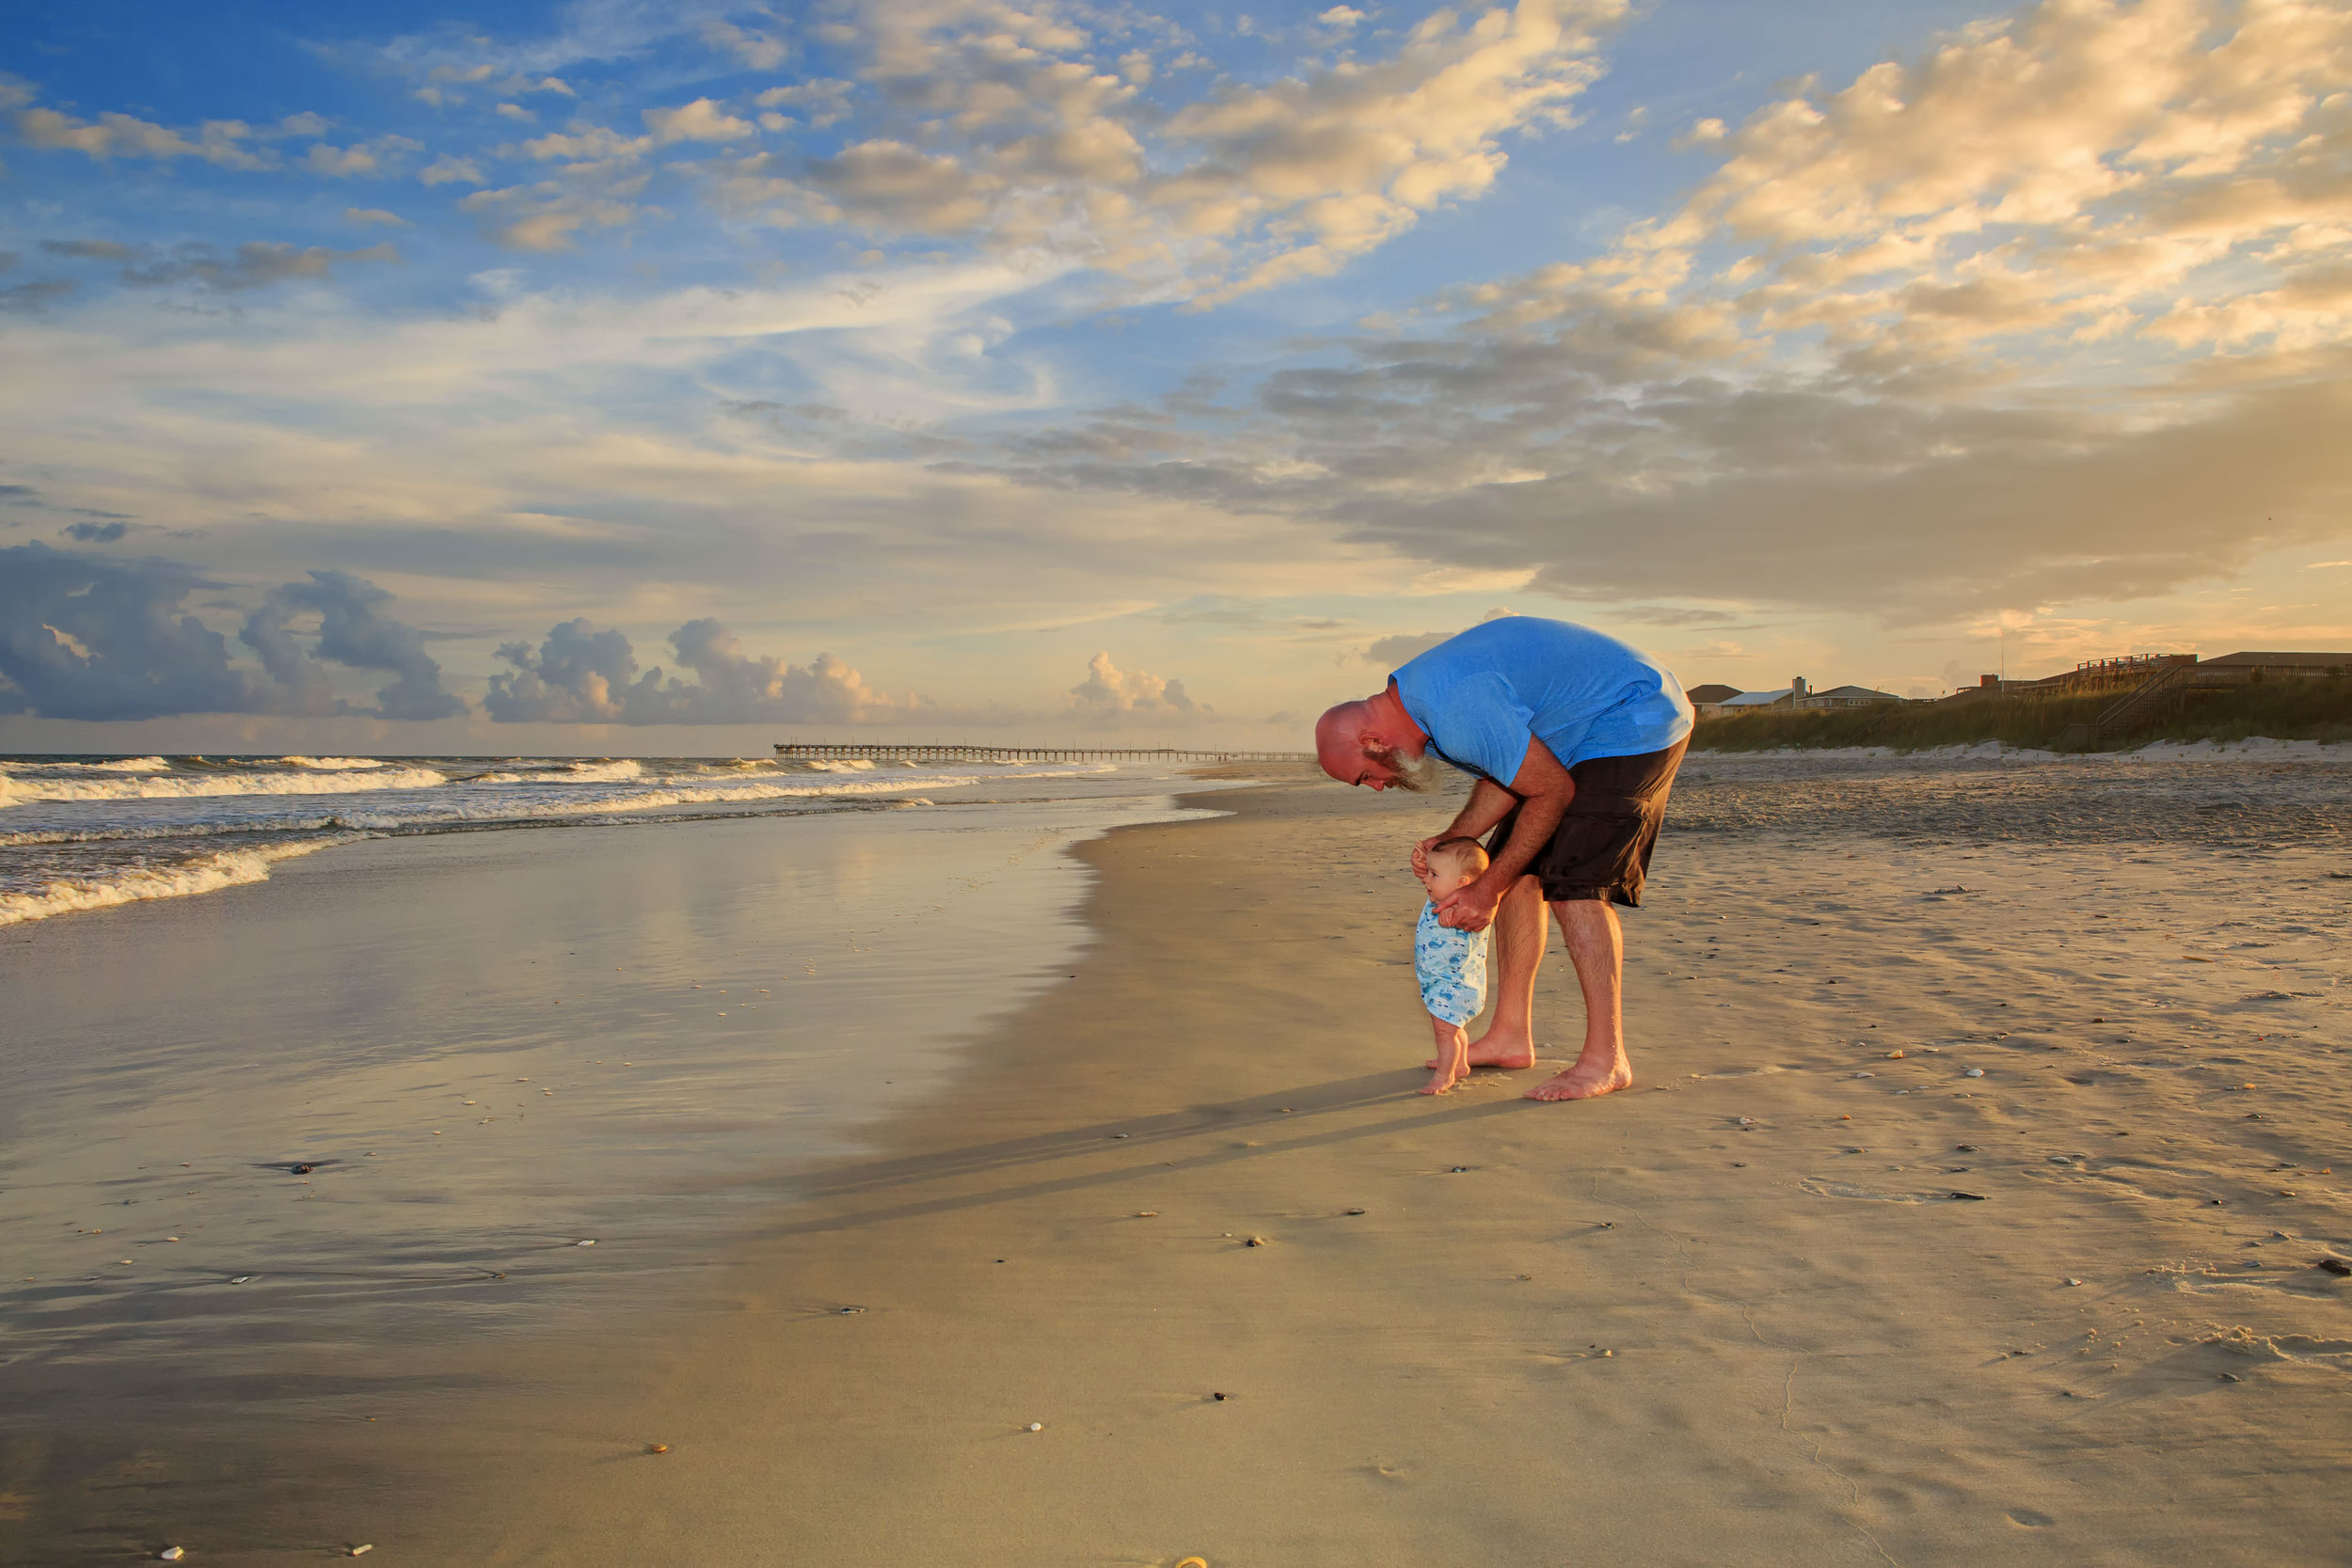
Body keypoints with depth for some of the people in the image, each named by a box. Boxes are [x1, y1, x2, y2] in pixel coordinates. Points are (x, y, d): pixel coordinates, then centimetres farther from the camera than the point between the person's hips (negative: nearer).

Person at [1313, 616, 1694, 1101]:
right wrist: (1447, 844, -4)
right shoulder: (1420, 697, 2)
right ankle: (1511, 1034, 12)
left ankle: (1606, 1059, -13)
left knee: (1573, 883, -18)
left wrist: (1489, 888, -15)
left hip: (1637, 720, -10)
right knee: (1519, 868, 7)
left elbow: (1553, 791, -23)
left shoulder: (1459, 709, -30)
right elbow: (1502, 777, 10)